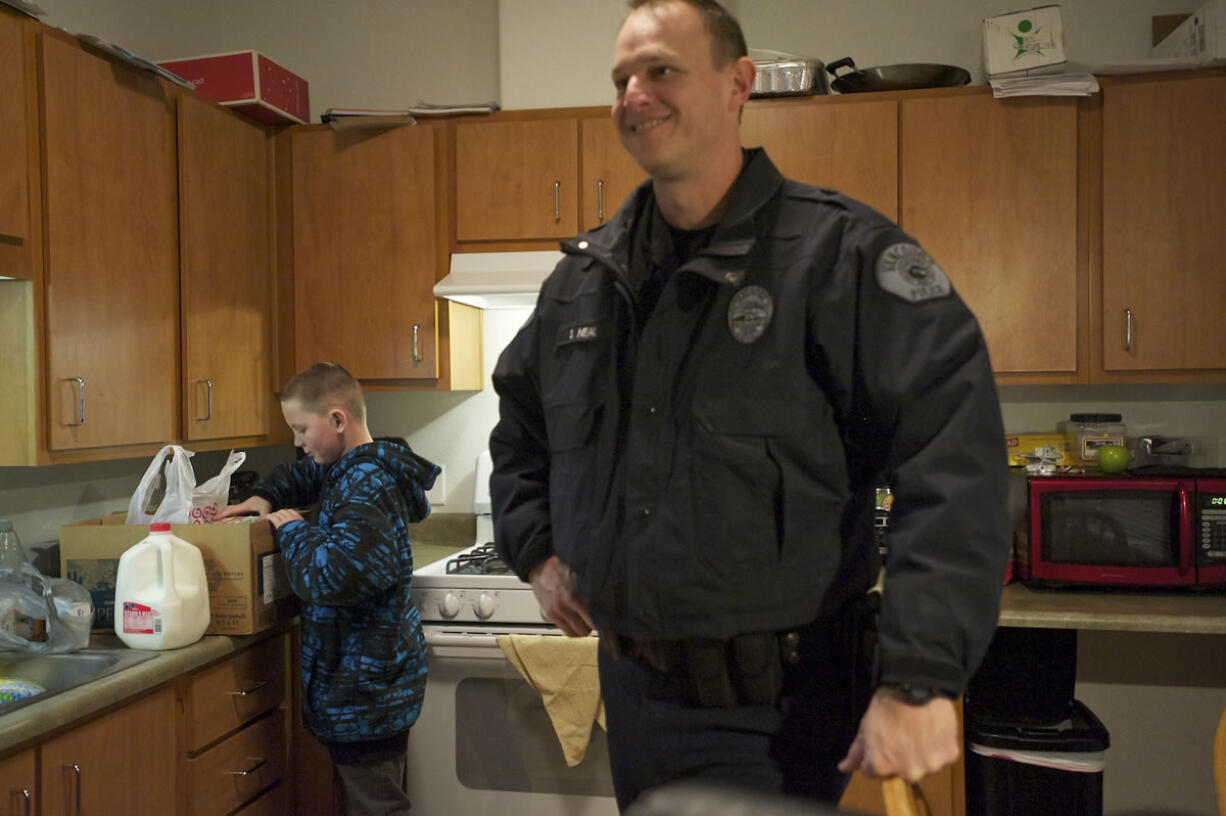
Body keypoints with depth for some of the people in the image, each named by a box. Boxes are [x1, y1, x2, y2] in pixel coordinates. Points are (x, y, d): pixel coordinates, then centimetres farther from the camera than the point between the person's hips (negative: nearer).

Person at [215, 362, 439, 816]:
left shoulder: (367, 485, -21)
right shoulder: (349, 470, 9)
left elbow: (335, 576, -33)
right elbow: (300, 476, 30)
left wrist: (292, 528, -17)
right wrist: (264, 498, 10)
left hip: (365, 686, -10)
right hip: (371, 676, 10)